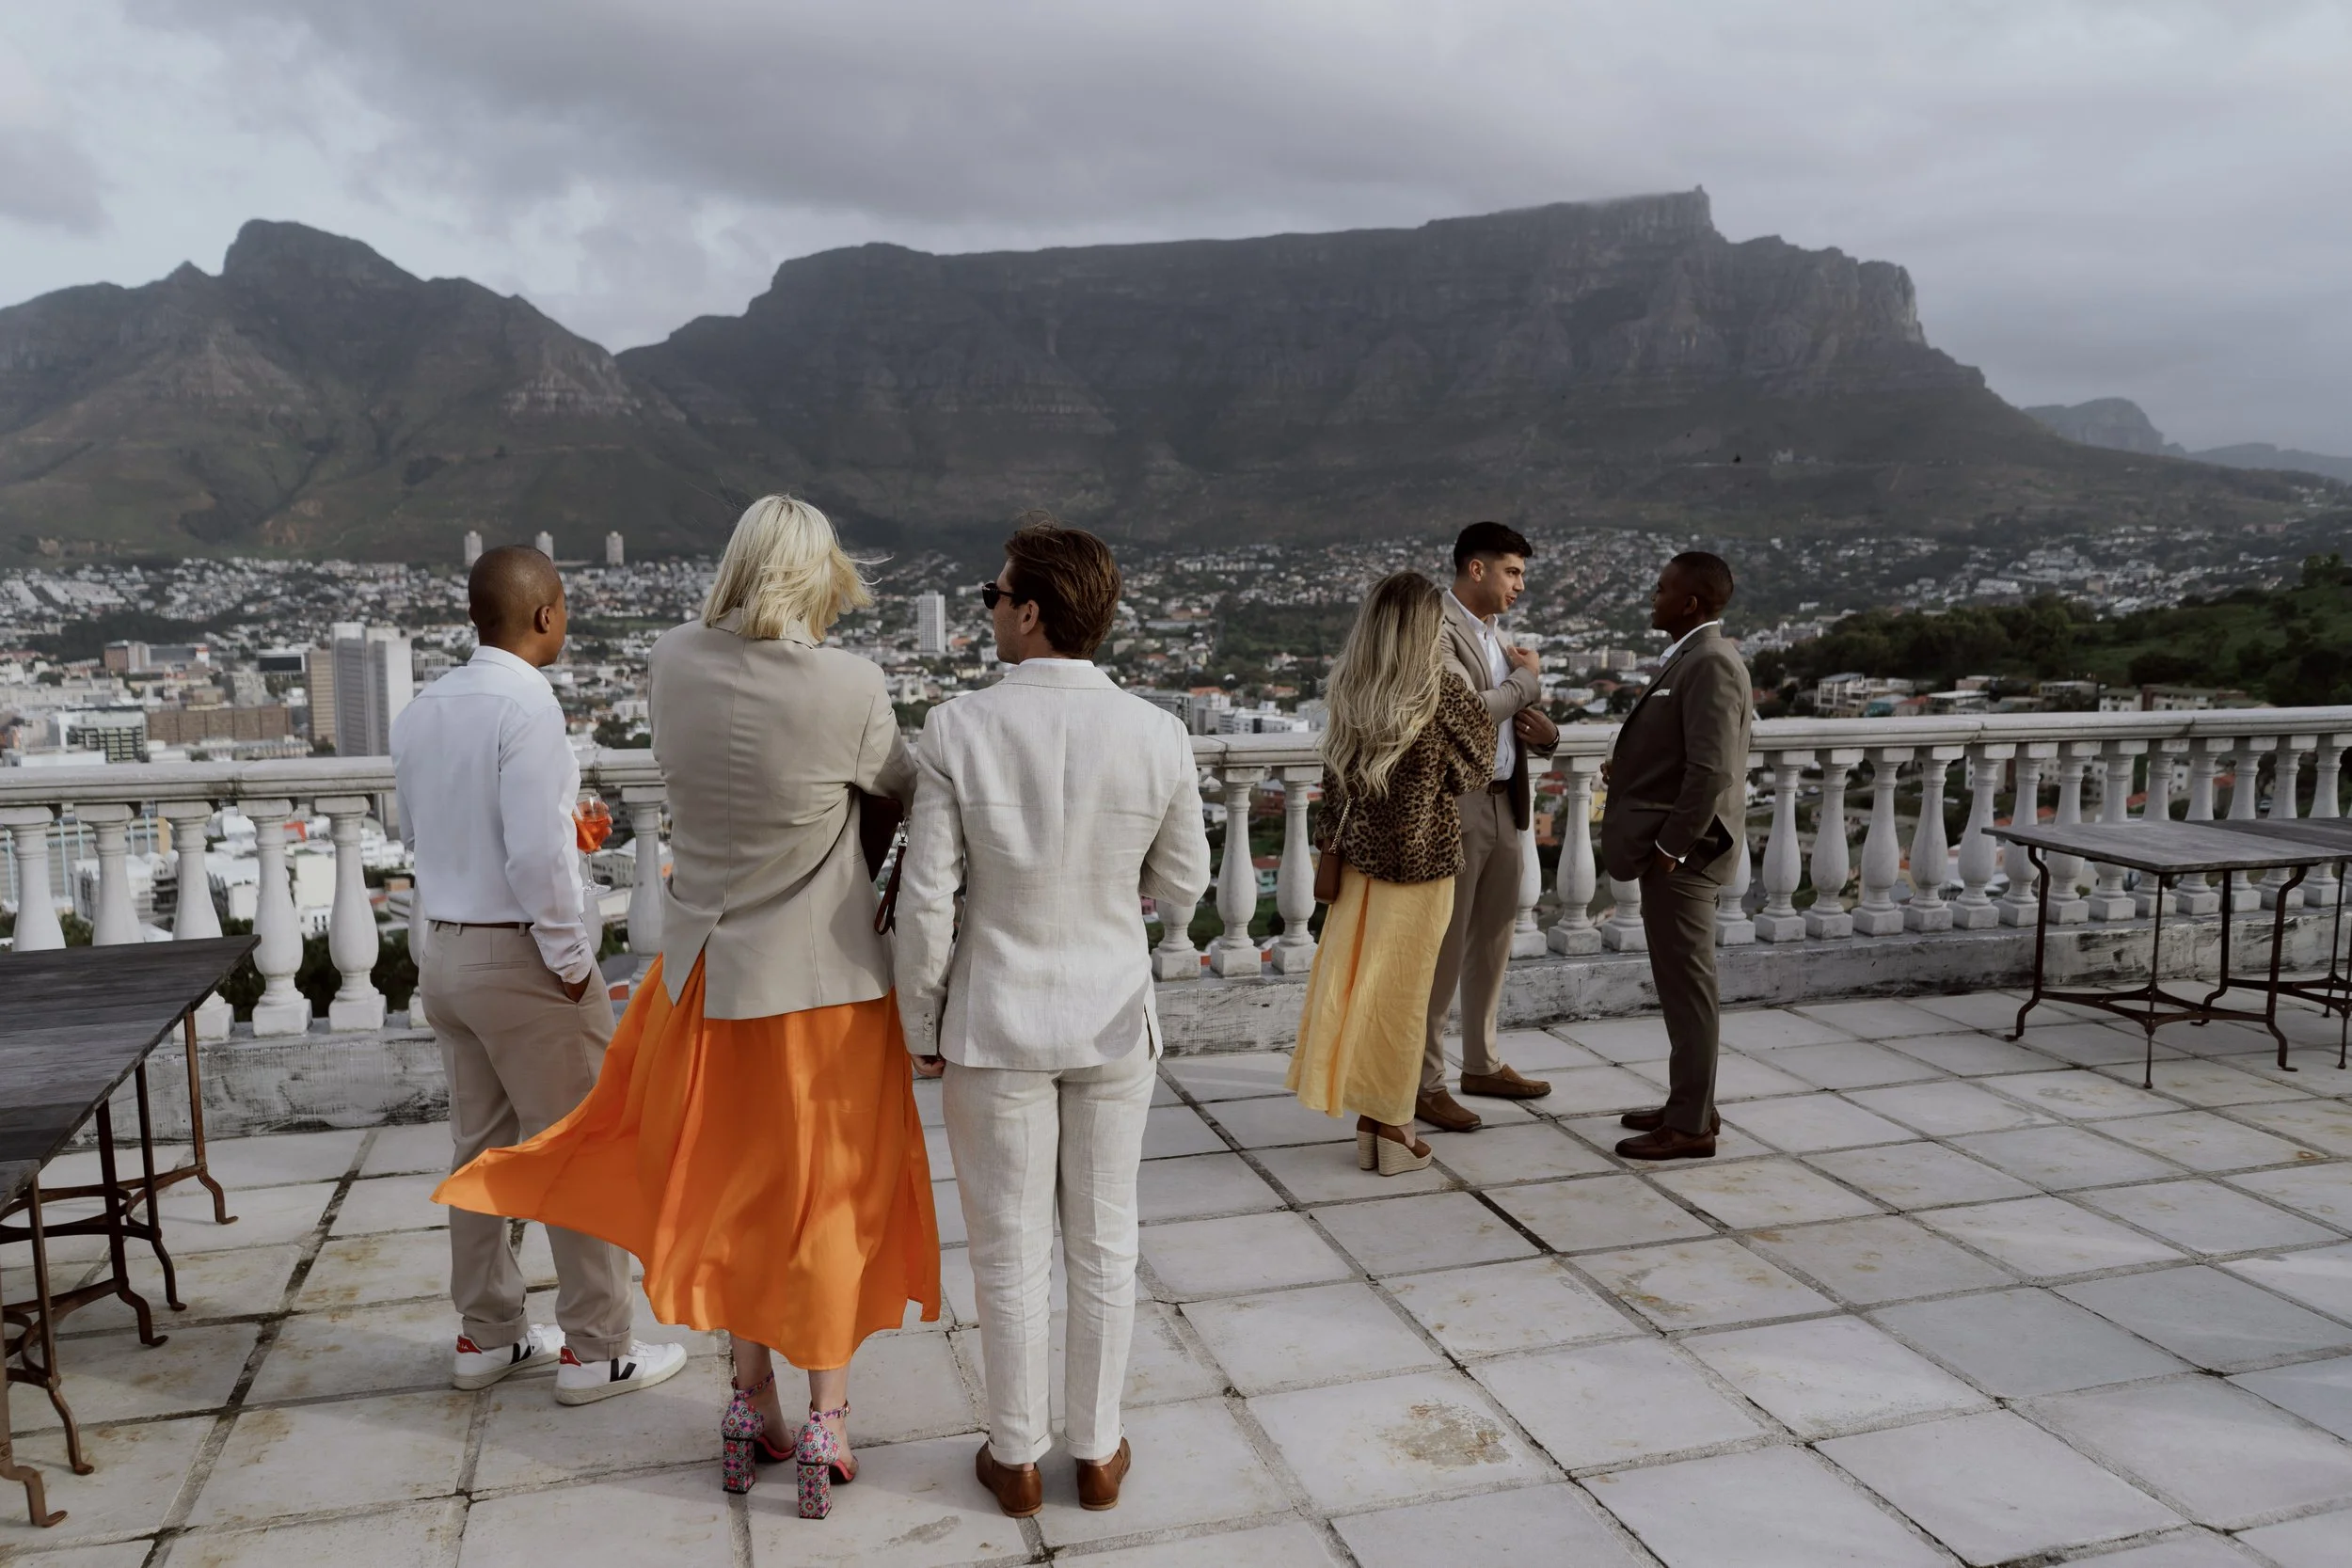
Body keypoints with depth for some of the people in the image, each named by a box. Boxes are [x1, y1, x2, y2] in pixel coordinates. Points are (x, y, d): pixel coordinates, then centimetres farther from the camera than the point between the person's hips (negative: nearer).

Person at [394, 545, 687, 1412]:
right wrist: (571, 959, -14)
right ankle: (596, 1349, 13)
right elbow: (536, 855, -25)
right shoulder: (525, 705, -19)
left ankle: (486, 1333, 30)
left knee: (480, 1146, 18)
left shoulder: (422, 710, 6)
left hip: (446, 949, 8)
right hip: (519, 956, -8)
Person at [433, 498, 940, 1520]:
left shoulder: (674, 661, -9)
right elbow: (908, 793, -4)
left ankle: (750, 1407, 33)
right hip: (823, 984, -3)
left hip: (709, 975, 4)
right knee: (829, 1201, 13)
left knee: (732, 1197, 21)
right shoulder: (850, 688, -20)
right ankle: (826, 1427, 23)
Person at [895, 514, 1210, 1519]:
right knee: (1104, 1248, 16)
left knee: (1010, 1254, 13)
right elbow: (1182, 886, 0)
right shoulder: (1158, 736, -11)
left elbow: (926, 898, -13)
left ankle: (1017, 1457, 30)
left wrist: (921, 1023, 1)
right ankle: (1098, 1452, 31)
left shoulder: (958, 730, -16)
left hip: (996, 1024, -1)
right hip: (1113, 1021, 2)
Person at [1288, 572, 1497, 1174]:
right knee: (1400, 989, 5)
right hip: (1421, 860, -5)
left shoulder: (1349, 690, -1)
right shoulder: (1442, 689, -14)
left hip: (1358, 854, 5)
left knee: (1355, 979, 12)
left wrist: (1331, 845, 11)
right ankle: (1390, 1125, 15)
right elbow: (1478, 765, -1)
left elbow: (1335, 775, 3)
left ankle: (1367, 1120, 21)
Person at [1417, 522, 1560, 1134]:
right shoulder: (1436, 630, -14)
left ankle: (1482, 1064, 31)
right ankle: (1424, 1082, 8)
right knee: (1443, 950, -2)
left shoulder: (1495, 634, 16)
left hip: (1504, 804, 9)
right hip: (1455, 807, -9)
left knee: (1493, 941, 17)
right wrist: (1525, 677, -9)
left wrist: (1544, 731, 0)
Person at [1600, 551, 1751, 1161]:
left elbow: (1711, 770, -25)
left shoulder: (1711, 664, -18)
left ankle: (1691, 1127, 7)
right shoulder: (1691, 657, 14)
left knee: (1687, 985, -2)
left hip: (1682, 854, -10)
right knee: (1678, 983, 16)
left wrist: (1670, 847, -21)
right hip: (1670, 845, 10)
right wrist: (1628, 767, 8)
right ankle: (1687, 1104, 27)